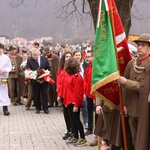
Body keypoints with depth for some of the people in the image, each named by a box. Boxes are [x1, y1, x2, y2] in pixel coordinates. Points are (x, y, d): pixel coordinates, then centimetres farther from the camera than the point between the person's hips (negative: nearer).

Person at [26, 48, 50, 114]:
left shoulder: (45, 59, 1)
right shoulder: (29, 61, -5)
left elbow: (48, 68, 7)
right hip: (35, 81, -1)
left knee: (45, 94, 4)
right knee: (36, 95, 7)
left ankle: (45, 108, 10)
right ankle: (38, 108, 17)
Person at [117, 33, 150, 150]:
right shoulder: (131, 64, 7)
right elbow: (125, 87, 10)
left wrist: (126, 82, -12)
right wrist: (124, 104, 4)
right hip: (132, 108, 5)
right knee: (135, 140, 12)